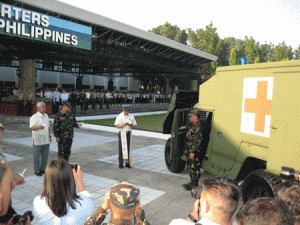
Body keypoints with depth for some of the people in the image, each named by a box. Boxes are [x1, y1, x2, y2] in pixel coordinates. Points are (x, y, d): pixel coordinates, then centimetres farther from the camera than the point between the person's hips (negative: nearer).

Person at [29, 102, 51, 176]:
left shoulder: (46, 116, 13)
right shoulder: (34, 117, -11)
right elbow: (31, 127, -24)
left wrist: (49, 136, 18)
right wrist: (38, 127, -43)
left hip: (46, 140, 7)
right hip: (38, 140, -6)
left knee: (45, 156, 11)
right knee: (37, 156, 2)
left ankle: (43, 169, 23)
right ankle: (37, 171, 13)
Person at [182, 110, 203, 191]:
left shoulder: (198, 127, -19)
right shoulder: (193, 125, 15)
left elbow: (197, 141, -24)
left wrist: (192, 151, -24)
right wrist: (187, 150, 24)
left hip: (194, 152, -10)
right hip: (189, 150, 10)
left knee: (194, 168, -2)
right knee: (190, 167, 17)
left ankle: (195, 185, 8)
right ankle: (192, 182, 29)